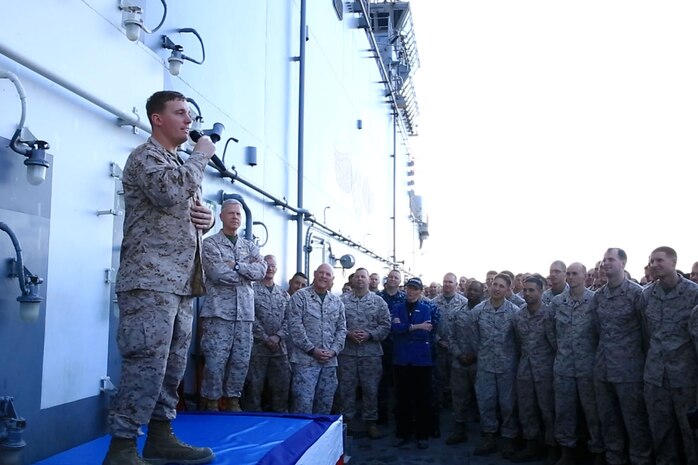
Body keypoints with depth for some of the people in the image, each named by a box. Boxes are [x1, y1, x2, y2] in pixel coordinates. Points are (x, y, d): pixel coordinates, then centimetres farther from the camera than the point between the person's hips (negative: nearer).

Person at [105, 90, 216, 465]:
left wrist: (206, 218, 7)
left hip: (181, 282, 9)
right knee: (146, 364, -13)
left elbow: (188, 214, 32)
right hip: (149, 280, -9)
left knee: (173, 365, 10)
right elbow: (169, 192, -23)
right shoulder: (145, 156, -2)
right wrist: (201, 156, -9)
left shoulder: (183, 165, 25)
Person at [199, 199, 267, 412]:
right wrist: (248, 271, -2)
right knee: (216, 360, -5)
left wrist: (236, 265, -11)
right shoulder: (210, 243, 3)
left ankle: (233, 401, 17)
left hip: (245, 312, 5)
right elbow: (217, 273, -13)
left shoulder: (250, 246, 18)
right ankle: (211, 403, 6)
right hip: (219, 310, -5)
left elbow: (262, 270, 0)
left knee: (241, 360, 6)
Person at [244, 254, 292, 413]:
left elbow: (288, 319, 6)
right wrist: (265, 338, -13)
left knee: (282, 386, 7)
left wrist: (277, 337, -9)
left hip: (279, 348, 4)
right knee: (254, 387, 1)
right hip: (257, 347, -4)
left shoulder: (284, 294, 13)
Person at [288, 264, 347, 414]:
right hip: (305, 360, -5)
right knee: (303, 403, -7)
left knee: (325, 404, 10)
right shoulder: (300, 297, -2)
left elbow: (341, 329, 13)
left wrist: (334, 351, -3)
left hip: (329, 361, 5)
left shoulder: (337, 302, 14)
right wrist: (312, 350, -13)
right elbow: (295, 326, -9)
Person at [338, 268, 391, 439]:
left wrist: (369, 335, -13)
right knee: (346, 387, 7)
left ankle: (370, 422, 17)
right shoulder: (343, 300, 3)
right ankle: (345, 421, 18)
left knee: (371, 389, 6)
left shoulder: (379, 301, 4)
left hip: (371, 352, 0)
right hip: (347, 352, 0)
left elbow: (386, 325, -1)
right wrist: (348, 333, -15)